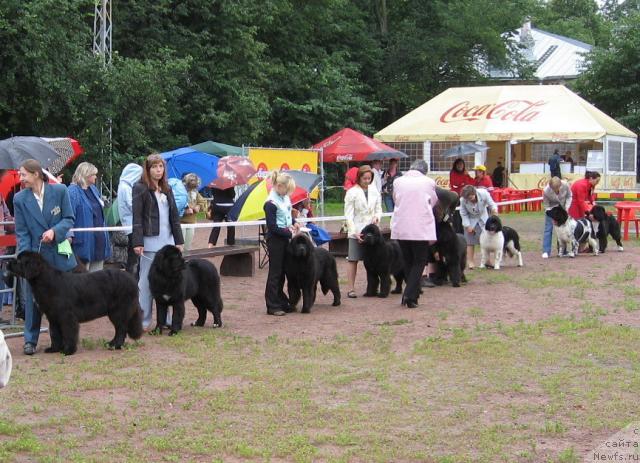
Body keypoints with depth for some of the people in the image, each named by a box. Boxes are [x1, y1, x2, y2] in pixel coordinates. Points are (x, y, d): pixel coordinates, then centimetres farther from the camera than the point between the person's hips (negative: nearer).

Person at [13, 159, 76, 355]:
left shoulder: (59, 190, -5)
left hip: (59, 255, 0)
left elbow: (69, 219, 0)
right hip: (34, 256, 0)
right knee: (32, 298, 1)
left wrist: (54, 231, -19)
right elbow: (21, 232, -2)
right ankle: (30, 340, 10)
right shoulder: (20, 199, -2)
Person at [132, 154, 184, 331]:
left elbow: (174, 216, 18)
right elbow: (137, 217, -8)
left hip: (168, 241, 6)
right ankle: (143, 321, 1)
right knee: (147, 281, -3)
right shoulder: (140, 188, -2)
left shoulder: (167, 189, 16)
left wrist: (179, 240, 13)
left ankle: (165, 319, 13)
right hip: (150, 242, -6)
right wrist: (137, 242, -15)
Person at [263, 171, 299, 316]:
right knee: (275, 273, -3)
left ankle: (281, 302, 21)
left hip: (284, 239, 8)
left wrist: (293, 222, 5)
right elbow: (272, 227, -19)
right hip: (275, 240, -8)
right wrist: (289, 233, -19)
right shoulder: (271, 203, -19)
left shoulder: (285, 198, 5)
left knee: (282, 272, 13)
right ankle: (272, 306, 1)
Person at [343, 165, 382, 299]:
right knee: (353, 259, -3)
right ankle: (351, 288, -2)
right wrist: (354, 232, -16)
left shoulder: (374, 191, 9)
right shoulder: (352, 192, -4)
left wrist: (377, 216, -7)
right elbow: (349, 214, -7)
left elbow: (379, 208, 17)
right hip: (356, 231, -4)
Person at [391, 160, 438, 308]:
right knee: (419, 262, 4)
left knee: (408, 261, 16)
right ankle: (410, 295, -9)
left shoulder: (398, 181, 5)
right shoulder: (429, 182, 0)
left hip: (401, 228, 3)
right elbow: (433, 202, 10)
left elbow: (395, 200, 14)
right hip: (421, 228, -3)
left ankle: (410, 295, 19)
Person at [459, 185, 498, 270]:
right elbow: (463, 214, -13)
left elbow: (491, 204, -13)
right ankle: (470, 261, 2)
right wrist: (468, 226, -16)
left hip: (483, 219, 1)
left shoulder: (483, 193, -27)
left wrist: (494, 210, -35)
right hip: (471, 221, -1)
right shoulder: (463, 200, -27)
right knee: (470, 242, -4)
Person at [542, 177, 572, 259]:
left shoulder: (565, 185, -29)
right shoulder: (546, 191, -33)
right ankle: (546, 251, -9)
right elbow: (546, 206, -18)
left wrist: (566, 208, -19)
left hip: (562, 208, 2)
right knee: (548, 228, -9)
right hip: (551, 208, -2)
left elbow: (569, 196, -8)